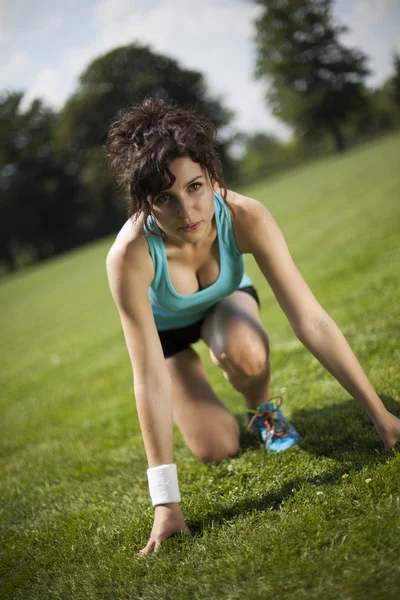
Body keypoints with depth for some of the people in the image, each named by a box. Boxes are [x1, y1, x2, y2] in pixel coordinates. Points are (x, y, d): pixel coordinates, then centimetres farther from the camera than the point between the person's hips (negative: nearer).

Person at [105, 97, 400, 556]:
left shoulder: (245, 218, -36)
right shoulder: (129, 256, -40)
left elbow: (311, 320, -33)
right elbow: (149, 377, -38)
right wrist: (165, 502, -37)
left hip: (224, 300, 1)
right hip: (164, 324, 0)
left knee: (245, 354, -35)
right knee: (217, 450, -11)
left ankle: (262, 409, 1)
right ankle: (191, 398, 24)